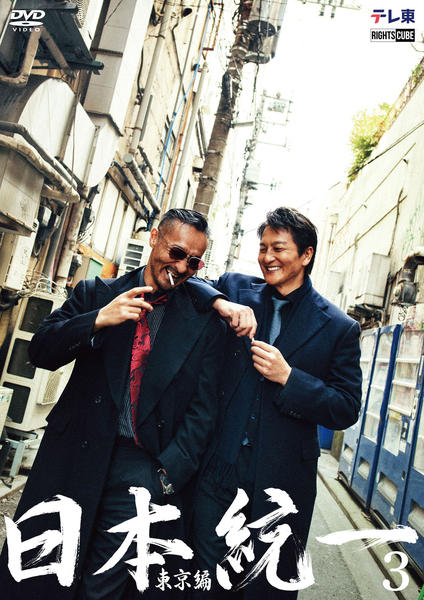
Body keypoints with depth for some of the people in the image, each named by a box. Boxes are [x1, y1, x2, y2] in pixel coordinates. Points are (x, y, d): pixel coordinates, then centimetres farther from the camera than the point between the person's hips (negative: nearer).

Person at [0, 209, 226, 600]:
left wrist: (169, 473, -9)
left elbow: (203, 406, 0)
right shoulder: (96, 294, 6)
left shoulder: (204, 323, 1)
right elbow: (41, 352, -1)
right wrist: (97, 320, -17)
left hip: (140, 469, -1)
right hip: (74, 457, 2)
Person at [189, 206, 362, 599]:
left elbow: (346, 410, -4)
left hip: (282, 485, -1)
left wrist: (288, 377, -18)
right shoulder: (237, 290, 4)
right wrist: (220, 303, -14)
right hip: (219, 475, 2)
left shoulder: (338, 328, -4)